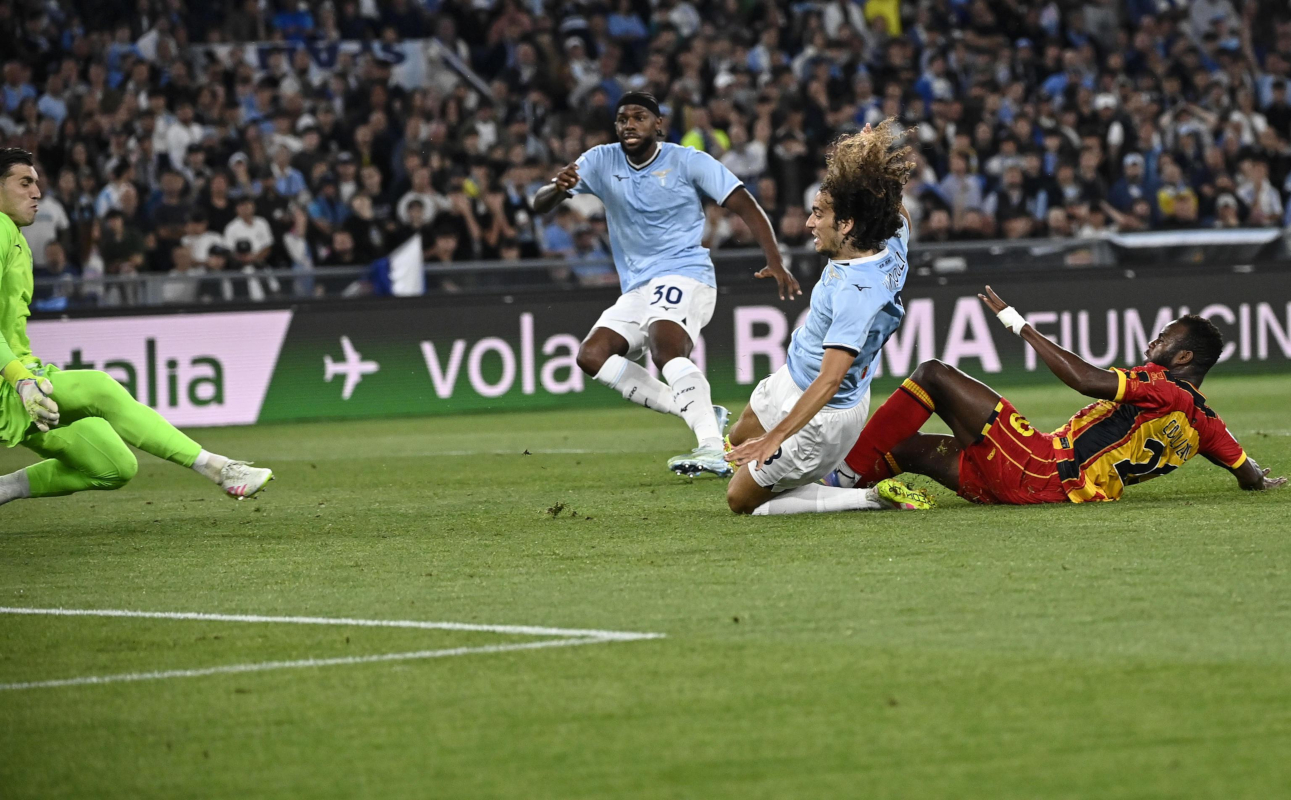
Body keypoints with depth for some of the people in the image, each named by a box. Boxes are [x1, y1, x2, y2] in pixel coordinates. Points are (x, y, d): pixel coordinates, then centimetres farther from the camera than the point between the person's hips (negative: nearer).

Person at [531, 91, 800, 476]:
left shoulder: (688, 162, -5)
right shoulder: (601, 162, 6)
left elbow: (746, 206, -8)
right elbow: (539, 204, 1)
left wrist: (775, 263, -22)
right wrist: (557, 188, -25)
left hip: (684, 275, -7)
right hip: (637, 288, 7)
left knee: (665, 347, -33)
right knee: (591, 356, -11)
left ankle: (713, 448, -48)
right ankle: (701, 413, -14)